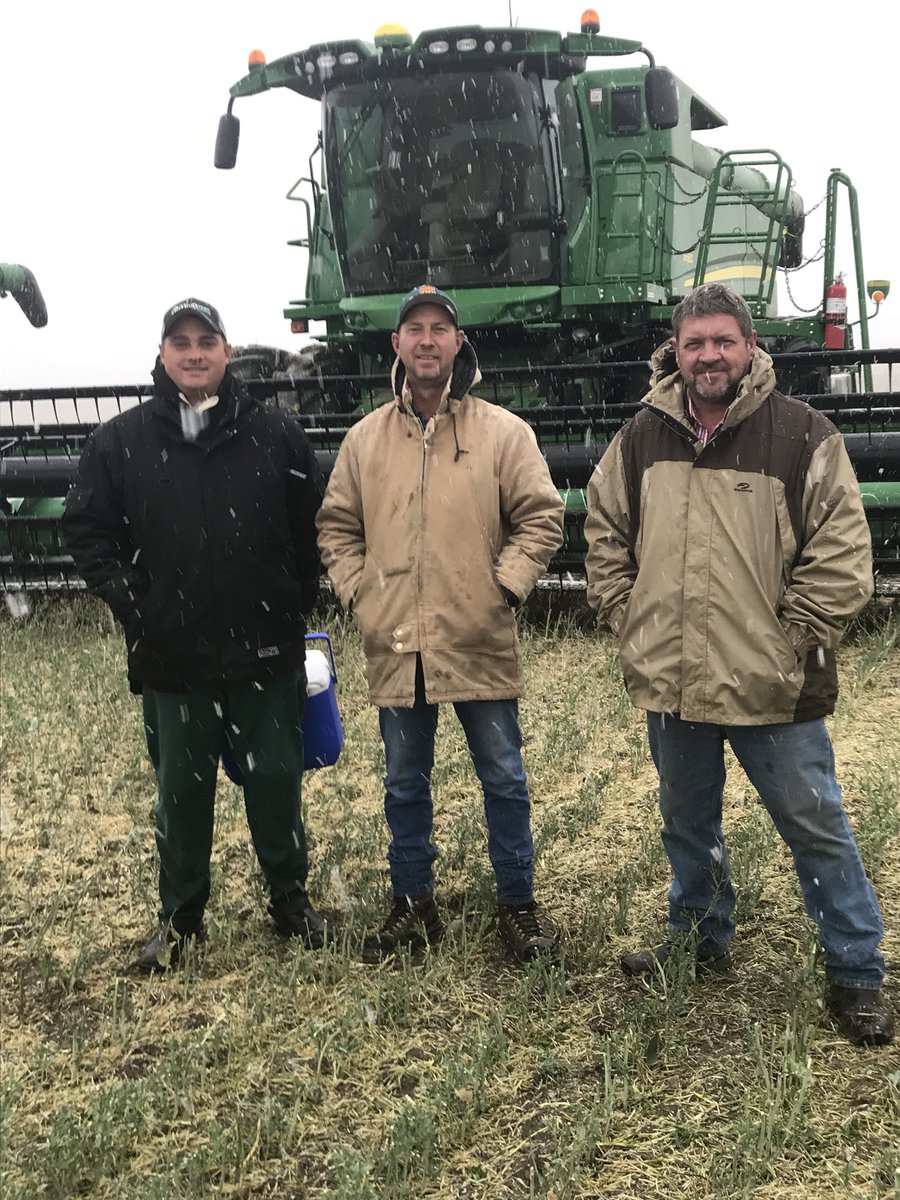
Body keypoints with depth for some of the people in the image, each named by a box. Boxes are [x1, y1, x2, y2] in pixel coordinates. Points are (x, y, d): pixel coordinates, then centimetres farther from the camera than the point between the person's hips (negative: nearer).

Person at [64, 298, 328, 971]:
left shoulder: (275, 435, 1)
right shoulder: (122, 442, 1)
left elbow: (313, 525, 9)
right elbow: (87, 530, 5)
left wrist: (296, 601, 4)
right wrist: (129, 600, -3)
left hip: (265, 651, 0)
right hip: (172, 657, 0)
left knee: (276, 778, 10)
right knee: (182, 788, 11)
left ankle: (291, 898, 29)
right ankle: (180, 915, 27)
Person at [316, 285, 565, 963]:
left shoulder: (502, 431, -2)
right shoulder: (366, 437, 6)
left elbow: (541, 518, -2)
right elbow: (337, 526, 13)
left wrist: (504, 586, -9)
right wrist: (357, 594, 3)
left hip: (481, 645, -2)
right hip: (395, 647, 3)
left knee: (504, 780, 9)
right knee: (405, 785, 14)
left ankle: (519, 903, 24)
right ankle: (413, 905, 30)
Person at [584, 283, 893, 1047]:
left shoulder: (803, 436, -9)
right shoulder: (642, 438, 4)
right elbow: (605, 537, 13)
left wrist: (792, 639, -12)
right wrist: (627, 620, 5)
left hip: (773, 689, -4)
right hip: (670, 681, 4)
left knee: (818, 830, 5)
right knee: (688, 822, 21)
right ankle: (701, 937, 43)